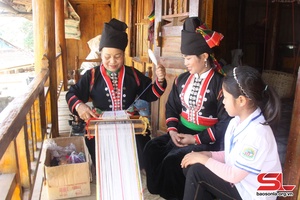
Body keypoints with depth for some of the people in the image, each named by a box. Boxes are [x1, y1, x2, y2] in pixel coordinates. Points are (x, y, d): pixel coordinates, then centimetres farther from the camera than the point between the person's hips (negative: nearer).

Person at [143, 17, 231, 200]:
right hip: (181, 132, 6)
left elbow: (225, 123, -15)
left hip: (206, 139, -6)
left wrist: (195, 139, -17)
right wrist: (172, 131, -6)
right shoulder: (183, 79, 7)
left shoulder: (219, 84, -13)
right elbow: (172, 107, 13)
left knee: (172, 160, -24)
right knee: (151, 149, -14)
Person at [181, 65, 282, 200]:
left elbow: (235, 175, -26)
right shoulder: (238, 121, -1)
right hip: (237, 178, 8)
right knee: (190, 166, -2)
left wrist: (204, 159, -17)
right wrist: (207, 154, -6)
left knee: (196, 172, -16)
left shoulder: (257, 133, -30)